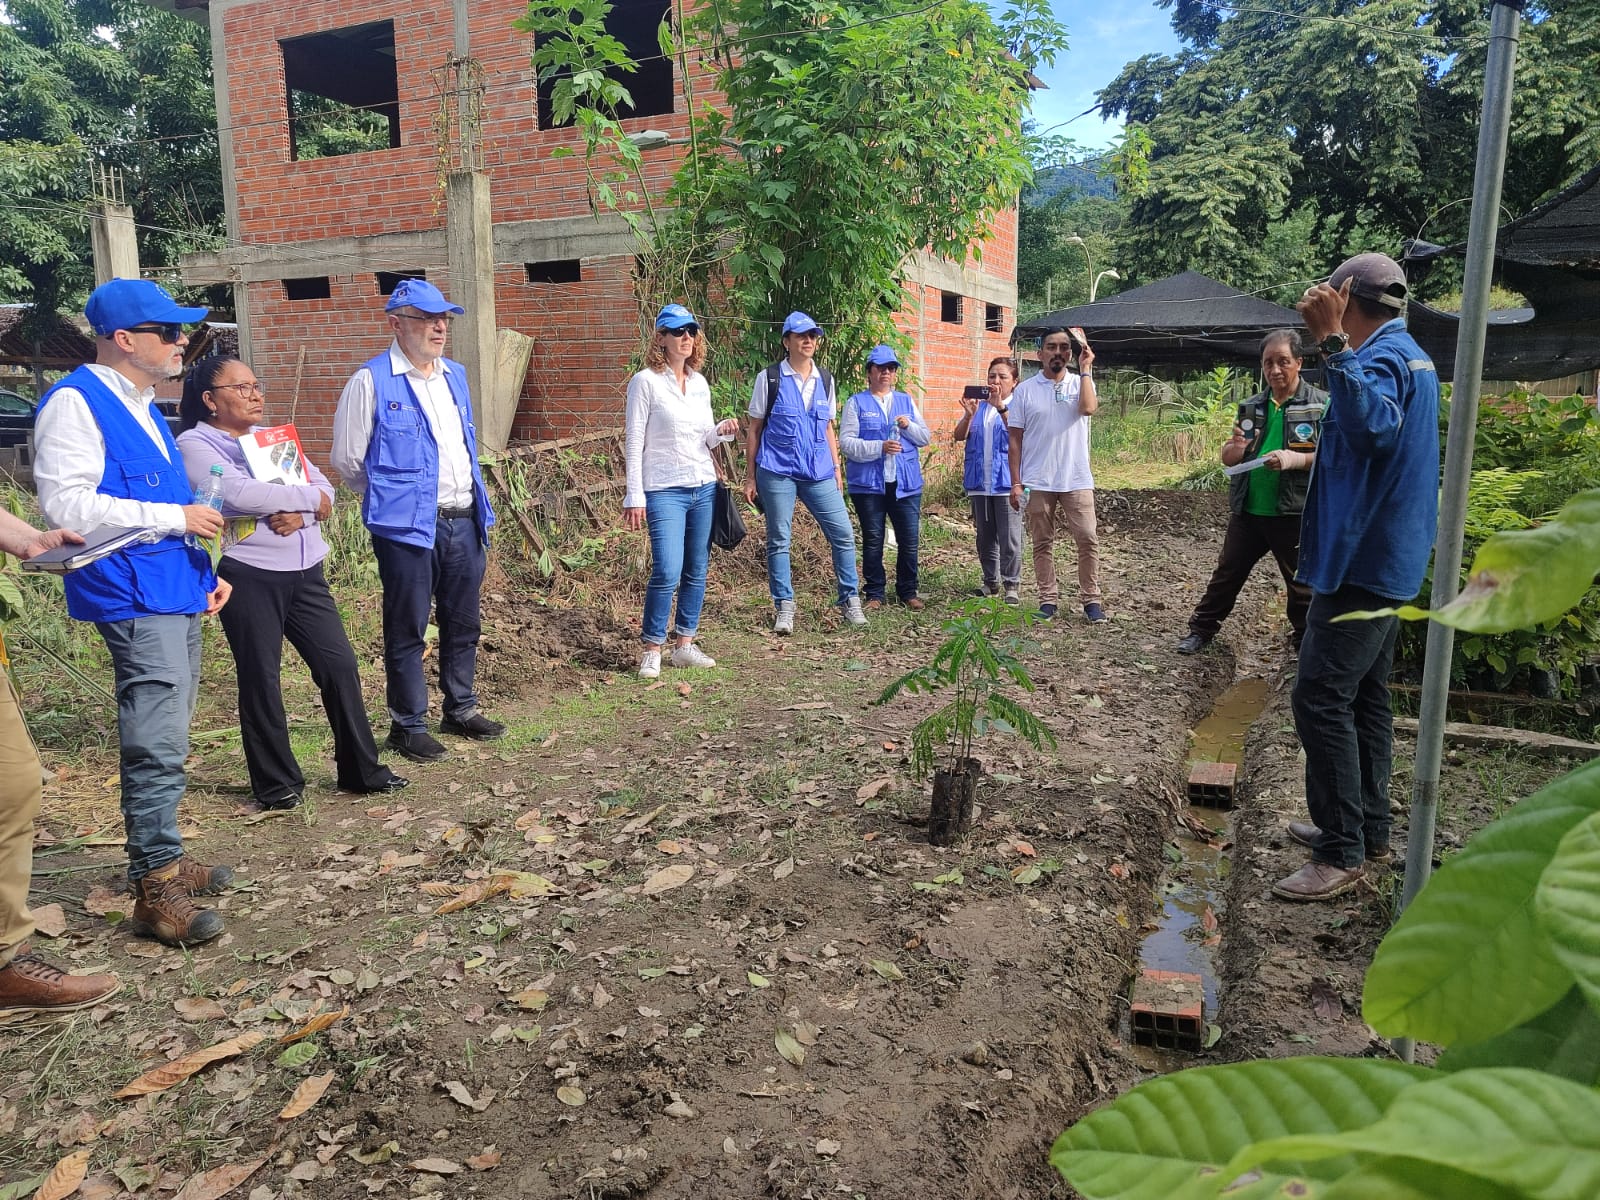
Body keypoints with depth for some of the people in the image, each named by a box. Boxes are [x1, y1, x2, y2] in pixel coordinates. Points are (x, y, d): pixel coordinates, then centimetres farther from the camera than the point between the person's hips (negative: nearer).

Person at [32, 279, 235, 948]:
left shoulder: (142, 408, 18)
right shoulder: (76, 402, -10)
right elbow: (65, 504, -19)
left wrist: (203, 572, 18)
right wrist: (176, 517, -16)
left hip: (174, 593, 10)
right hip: (134, 598, -10)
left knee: (166, 740, 16)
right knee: (157, 746, -9)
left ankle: (164, 862, 28)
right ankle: (156, 894, -1)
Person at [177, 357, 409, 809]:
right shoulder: (194, 444, -3)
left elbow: (324, 490, 9)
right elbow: (238, 493, -20)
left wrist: (300, 514, -13)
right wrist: (307, 498, -9)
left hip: (304, 571, 6)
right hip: (247, 575, -5)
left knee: (340, 665, 4)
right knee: (261, 680, 3)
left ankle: (361, 769, 16)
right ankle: (276, 783, 17)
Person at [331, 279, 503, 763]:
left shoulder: (455, 375, 12)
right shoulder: (371, 382, -9)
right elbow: (346, 460, -4)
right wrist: (391, 496, 6)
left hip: (464, 521, 6)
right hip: (407, 526, -6)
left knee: (463, 623, 15)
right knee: (407, 630, 4)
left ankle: (461, 710, 30)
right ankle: (408, 725, 17)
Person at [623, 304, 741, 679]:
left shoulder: (700, 383, 12)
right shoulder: (646, 381, -5)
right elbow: (633, 443, -7)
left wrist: (722, 431, -4)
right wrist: (635, 497, -12)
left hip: (704, 488, 6)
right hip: (665, 490, -6)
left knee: (697, 572, 8)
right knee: (667, 572, -15)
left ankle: (685, 645, 20)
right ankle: (652, 650, 0)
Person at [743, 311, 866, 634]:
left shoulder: (825, 380, 11)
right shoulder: (770, 378, 0)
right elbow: (754, 429, 2)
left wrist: (837, 468, 11)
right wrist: (751, 476, -1)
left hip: (819, 473, 3)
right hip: (777, 472, -3)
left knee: (843, 534, 0)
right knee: (779, 540, 2)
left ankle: (850, 601, 14)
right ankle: (784, 608, 13)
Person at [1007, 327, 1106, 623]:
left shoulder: (1081, 383, 4)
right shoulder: (1025, 390, 3)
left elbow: (1088, 408, -19)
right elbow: (1015, 440, 3)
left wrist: (1086, 368, -11)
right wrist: (1016, 483, -2)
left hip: (1077, 480, 0)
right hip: (1037, 482, 0)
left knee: (1088, 539, -1)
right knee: (1042, 543, 7)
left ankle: (1091, 599, 11)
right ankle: (1048, 599, 17)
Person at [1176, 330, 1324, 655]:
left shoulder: (1321, 404, -5)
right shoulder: (1251, 407, 8)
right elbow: (1227, 459, 11)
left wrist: (1296, 459, -25)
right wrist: (1235, 447, -12)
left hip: (1295, 515, -4)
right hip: (1247, 512, 4)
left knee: (1303, 585, 8)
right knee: (1226, 574, 14)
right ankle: (1201, 630, 27)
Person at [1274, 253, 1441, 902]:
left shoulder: (1381, 356, -17)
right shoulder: (1414, 356, 16)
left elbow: (1374, 427, -39)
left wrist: (1333, 341, -42)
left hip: (1360, 560, -11)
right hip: (1387, 558, 11)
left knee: (1321, 700, -10)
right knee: (1364, 696, 15)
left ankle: (1341, 854, -5)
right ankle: (1367, 829, 24)